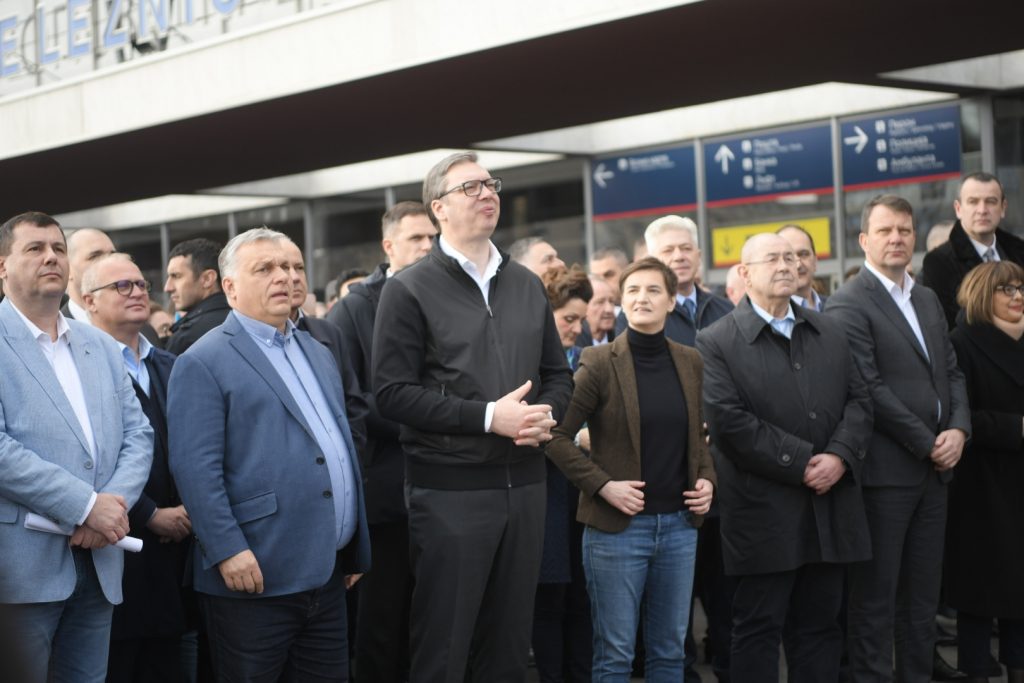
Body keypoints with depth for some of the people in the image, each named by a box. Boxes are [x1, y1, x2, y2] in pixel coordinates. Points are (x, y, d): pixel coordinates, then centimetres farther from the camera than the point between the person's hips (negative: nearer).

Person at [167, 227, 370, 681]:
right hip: (256, 576, -7)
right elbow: (195, 468, -14)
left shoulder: (318, 354, 18)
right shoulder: (203, 363, -6)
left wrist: (356, 549, 19)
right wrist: (228, 549, -20)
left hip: (328, 575, 7)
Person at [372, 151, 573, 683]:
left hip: (524, 484, 5)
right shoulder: (410, 289, -5)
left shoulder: (527, 285, 13)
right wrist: (488, 417, -18)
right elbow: (393, 393, -12)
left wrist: (546, 415, -5)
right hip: (449, 490, -5)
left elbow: (558, 375, 18)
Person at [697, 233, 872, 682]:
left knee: (820, 627, 11)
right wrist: (801, 463, -15)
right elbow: (729, 420, -14)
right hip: (763, 513, -5)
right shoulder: (716, 342, -4)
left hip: (831, 509, 5)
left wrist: (840, 456, -10)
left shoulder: (831, 335, 15)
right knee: (758, 629, 3)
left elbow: (858, 401, 9)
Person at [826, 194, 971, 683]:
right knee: (876, 595, 0)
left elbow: (951, 372, 15)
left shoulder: (928, 300, 16)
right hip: (885, 471, -7)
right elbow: (870, 390, -15)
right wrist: (928, 443, -12)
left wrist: (959, 429, -4)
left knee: (923, 593, 11)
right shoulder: (848, 305, -9)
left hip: (933, 468, 7)